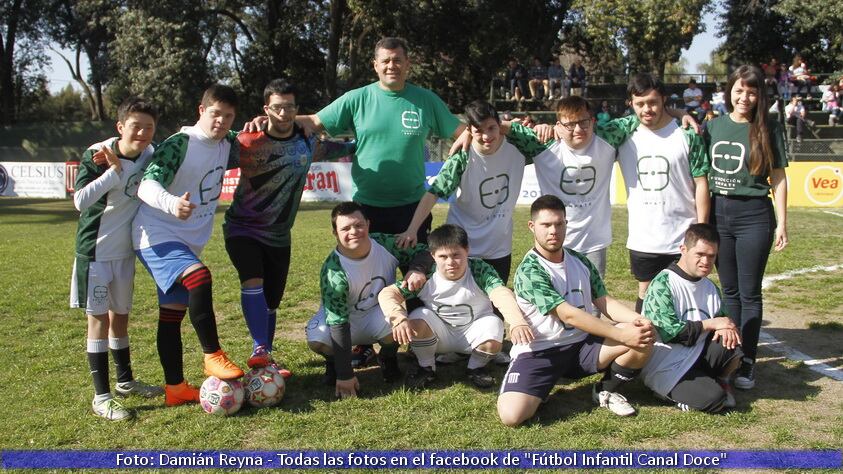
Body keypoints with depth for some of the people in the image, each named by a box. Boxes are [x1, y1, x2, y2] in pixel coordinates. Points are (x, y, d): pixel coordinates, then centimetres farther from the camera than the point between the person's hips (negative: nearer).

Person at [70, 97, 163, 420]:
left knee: (120, 315, 16)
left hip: (125, 250, 5)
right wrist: (114, 169, -27)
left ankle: (125, 381, 31)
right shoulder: (96, 155, -16)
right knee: (99, 318, -2)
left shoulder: (150, 155, -3)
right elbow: (80, 201, -25)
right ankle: (101, 396, 4)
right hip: (95, 249, -5)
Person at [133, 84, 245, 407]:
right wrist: (172, 203, -50)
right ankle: (213, 356, -19)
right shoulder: (180, 144, -17)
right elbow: (146, 185, -28)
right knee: (199, 278, -31)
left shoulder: (227, 145, 5)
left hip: (188, 242, 8)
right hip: (157, 236, -8)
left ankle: (176, 388, 15)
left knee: (173, 314, 11)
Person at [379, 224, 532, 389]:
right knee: (417, 321, -28)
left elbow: (502, 294, -42)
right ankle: (426, 367, 0)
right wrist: (399, 319, -45)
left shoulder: (480, 271, -25)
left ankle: (476, 367, 4)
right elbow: (387, 293, -25)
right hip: (439, 333, 1)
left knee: (492, 342, -31)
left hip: (473, 330, -1)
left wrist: (518, 323, -62)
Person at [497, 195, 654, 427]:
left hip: (583, 344, 6)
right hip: (540, 352, -5)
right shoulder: (529, 271, -15)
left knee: (644, 336, -18)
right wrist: (622, 334, -26)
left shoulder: (580, 262, 9)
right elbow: (569, 315, -22)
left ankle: (606, 391, 7)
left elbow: (604, 301, 4)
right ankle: (540, 392, 7)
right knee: (511, 415, -30)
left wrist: (638, 320, -18)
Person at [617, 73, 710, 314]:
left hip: (683, 239, -2)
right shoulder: (625, 136, 2)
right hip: (642, 239, 3)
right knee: (646, 292, 13)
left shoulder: (687, 136, -4)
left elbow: (701, 184, -3)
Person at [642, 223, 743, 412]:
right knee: (712, 399, -26)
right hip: (666, 368, -6)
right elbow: (668, 332, -21)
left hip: (698, 356, 6)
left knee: (731, 345, -23)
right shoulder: (663, 284, -15)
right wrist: (710, 324, -14)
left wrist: (725, 329, -12)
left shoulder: (710, 288, 12)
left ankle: (717, 381, 5)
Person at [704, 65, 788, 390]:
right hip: (718, 213, 3)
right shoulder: (714, 126, 6)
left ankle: (747, 363, 10)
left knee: (749, 292, 2)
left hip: (753, 216, -3)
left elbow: (778, 178, -1)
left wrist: (782, 224, -3)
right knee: (729, 290, 12)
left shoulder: (768, 129, -1)